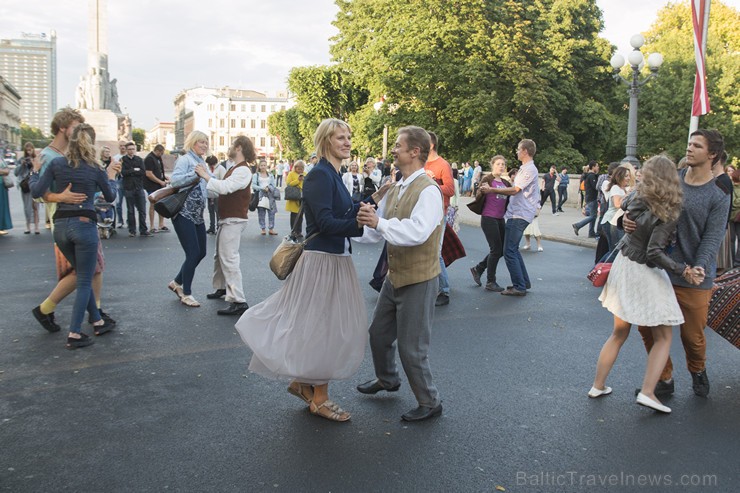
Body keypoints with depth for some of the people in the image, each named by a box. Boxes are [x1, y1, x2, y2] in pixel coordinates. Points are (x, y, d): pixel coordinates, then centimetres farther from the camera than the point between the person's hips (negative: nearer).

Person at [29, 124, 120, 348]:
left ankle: (97, 322, 28)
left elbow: (37, 192, 0)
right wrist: (111, 176, 25)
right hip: (84, 225, -4)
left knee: (83, 277, 20)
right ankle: (74, 334, 1)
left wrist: (34, 171, 17)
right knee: (84, 282, 3)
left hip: (60, 226, 4)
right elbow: (110, 197, 9)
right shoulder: (96, 169, -4)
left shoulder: (57, 164, 1)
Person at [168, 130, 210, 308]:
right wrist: (195, 174, -29)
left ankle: (177, 282, 29)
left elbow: (205, 187, 21)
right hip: (184, 214, -8)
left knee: (201, 252, 11)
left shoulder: (201, 162, 16)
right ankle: (186, 294, 7)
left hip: (197, 215, 9)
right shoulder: (185, 160, -9)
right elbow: (174, 180, -24)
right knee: (193, 253, -7)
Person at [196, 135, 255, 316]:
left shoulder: (243, 170, -16)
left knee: (229, 258, -15)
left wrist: (205, 176, -17)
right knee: (220, 255, 21)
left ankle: (238, 302, -16)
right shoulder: (234, 168, 17)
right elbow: (222, 189, 14)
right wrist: (206, 174, 13)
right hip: (226, 219, 11)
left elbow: (224, 187, -27)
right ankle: (221, 288, 38)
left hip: (234, 220, -11)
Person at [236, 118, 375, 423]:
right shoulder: (319, 174, -15)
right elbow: (325, 222, -24)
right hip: (322, 260, -10)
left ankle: (303, 381, 32)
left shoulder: (333, 175, 14)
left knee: (330, 326, 16)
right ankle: (319, 397, 17)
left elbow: (345, 214, 11)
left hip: (336, 260, 10)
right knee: (324, 327, 1)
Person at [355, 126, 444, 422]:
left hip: (418, 280, -9)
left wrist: (380, 223, -39)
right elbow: (377, 230, 14)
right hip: (394, 276, 9)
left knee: (411, 347, 1)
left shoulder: (428, 190, -20)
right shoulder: (395, 190, 8)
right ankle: (387, 379, 48)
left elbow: (418, 231, -34)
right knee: (379, 333, 22)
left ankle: (429, 403, 23)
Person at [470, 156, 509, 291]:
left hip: (500, 219, 7)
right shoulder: (487, 179, -6)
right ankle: (490, 282, 9)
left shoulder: (505, 182, 13)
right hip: (488, 218, -7)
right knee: (496, 249, -5)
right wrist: (485, 190, -35)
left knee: (502, 250, 10)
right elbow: (479, 194, -16)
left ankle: (478, 269, 27)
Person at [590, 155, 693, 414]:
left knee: (619, 334, 18)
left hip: (623, 266, 6)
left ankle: (598, 385, 22)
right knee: (663, 338, 9)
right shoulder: (668, 213, -18)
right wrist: (683, 270, -18)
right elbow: (654, 252, -22)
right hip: (646, 274, -6)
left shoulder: (635, 198, -2)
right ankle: (647, 392, -1)